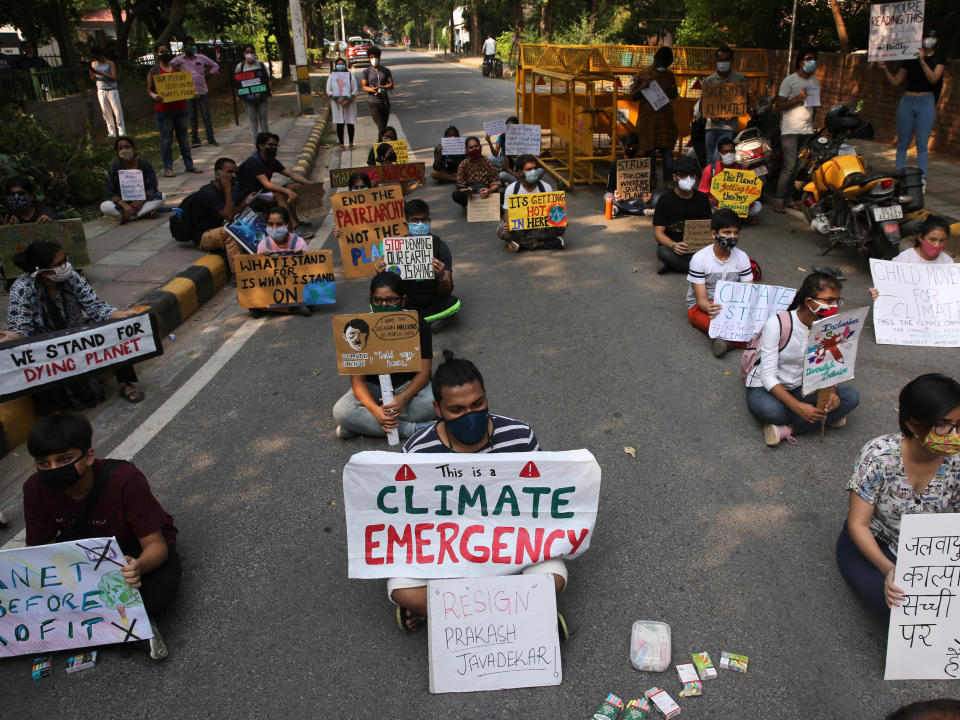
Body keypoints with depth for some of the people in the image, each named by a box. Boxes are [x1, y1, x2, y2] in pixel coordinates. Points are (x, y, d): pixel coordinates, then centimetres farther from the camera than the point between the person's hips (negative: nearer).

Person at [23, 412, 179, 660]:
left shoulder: (125, 480, -33)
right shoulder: (36, 489, -18)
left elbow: (156, 544, -29)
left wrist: (139, 566, -53)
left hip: (139, 550, -5)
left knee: (157, 599, -35)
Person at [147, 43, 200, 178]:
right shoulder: (154, 71, 4)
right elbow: (149, 89, 4)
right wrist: (154, 95, -18)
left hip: (180, 107, 3)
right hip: (163, 109, -3)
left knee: (183, 137, 10)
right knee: (166, 139, -1)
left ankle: (189, 165, 18)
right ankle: (167, 168, 3)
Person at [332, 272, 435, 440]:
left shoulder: (418, 325, -14)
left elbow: (423, 372, -14)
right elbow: (357, 379, -16)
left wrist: (403, 398, -35)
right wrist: (375, 409, -35)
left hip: (408, 386, 0)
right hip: (372, 388, 0)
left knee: (432, 400, -33)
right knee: (341, 411, -29)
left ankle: (362, 423, -24)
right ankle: (410, 429, -26)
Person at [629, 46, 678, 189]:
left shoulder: (669, 75, 11)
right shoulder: (642, 74, 2)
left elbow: (674, 95, 23)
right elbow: (633, 97, 2)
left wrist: (671, 92, -2)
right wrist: (641, 88, -18)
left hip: (665, 117, 2)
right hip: (647, 117, -2)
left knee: (667, 150, -2)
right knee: (649, 150, 2)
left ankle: (667, 180, 2)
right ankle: (651, 181, 11)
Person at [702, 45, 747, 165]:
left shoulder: (740, 79, 9)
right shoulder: (709, 80, 14)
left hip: (729, 126, -3)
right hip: (712, 125, 3)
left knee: (717, 159, -18)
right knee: (709, 161, 2)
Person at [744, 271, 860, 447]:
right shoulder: (778, 324, -21)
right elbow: (768, 376, -25)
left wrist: (831, 392, -24)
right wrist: (799, 407, -36)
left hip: (800, 389, 6)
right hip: (765, 388, -6)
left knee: (851, 396, -17)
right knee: (770, 409, -40)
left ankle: (788, 430, -23)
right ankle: (828, 418, -15)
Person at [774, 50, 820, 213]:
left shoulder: (815, 82, 17)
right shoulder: (790, 80, -3)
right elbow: (779, 106, -7)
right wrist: (798, 99, -19)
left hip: (807, 129, 6)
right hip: (790, 130, -6)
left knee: (799, 166, 4)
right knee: (790, 165, -12)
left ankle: (789, 198, 11)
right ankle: (779, 199, -4)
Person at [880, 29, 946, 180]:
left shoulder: (939, 58, 4)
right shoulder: (910, 58, 11)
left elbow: (933, 79, -12)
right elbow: (896, 81, 10)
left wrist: (922, 61, -22)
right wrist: (885, 69, -5)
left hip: (926, 102, -2)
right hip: (907, 101, 2)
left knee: (922, 145, -4)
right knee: (902, 144, 5)